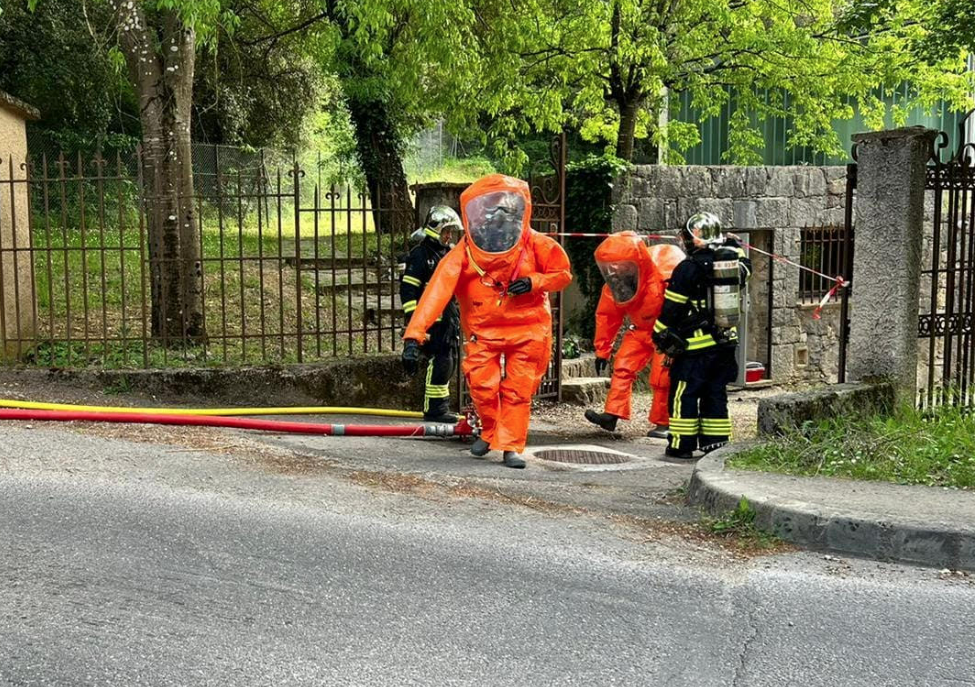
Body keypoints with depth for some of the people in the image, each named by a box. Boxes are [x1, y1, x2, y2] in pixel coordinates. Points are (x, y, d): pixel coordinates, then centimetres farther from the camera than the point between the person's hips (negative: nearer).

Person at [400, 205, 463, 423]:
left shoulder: (448, 254, 18)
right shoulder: (420, 254, -10)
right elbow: (407, 288, -15)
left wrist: (456, 315, 27)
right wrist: (413, 318, -20)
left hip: (448, 318, 9)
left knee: (450, 361, 12)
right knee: (440, 361, -13)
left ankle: (441, 406, 22)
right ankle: (434, 409, -8)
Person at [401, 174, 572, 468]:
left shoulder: (535, 245, -15)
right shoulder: (463, 254, -18)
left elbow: (563, 273, -1)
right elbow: (436, 293, -26)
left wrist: (534, 282, -23)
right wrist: (414, 336, -36)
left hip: (527, 329, 0)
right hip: (483, 330, 0)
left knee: (518, 390, 0)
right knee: (483, 387, -2)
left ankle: (511, 446, 14)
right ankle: (489, 433, 27)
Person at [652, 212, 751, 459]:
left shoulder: (688, 268, -12)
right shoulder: (732, 262, 4)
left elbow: (671, 308, -8)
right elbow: (745, 269, 30)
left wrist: (660, 336, 2)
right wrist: (736, 248, 42)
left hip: (696, 345, -6)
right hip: (726, 341, 6)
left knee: (684, 394, 3)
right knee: (716, 394, 13)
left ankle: (682, 445, 5)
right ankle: (717, 444, 14)